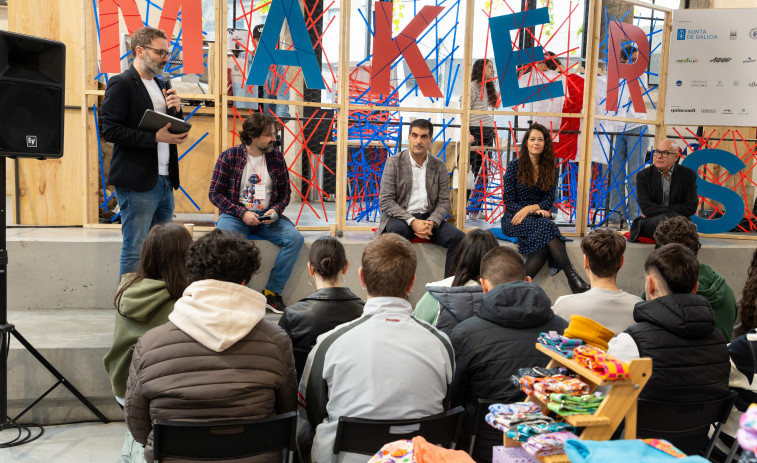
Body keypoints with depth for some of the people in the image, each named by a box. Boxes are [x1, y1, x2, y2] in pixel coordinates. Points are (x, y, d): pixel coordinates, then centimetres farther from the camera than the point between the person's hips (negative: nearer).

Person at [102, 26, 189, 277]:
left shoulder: (160, 85, 19)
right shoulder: (121, 84, -6)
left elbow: (173, 128, 22)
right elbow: (110, 130, -15)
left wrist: (176, 110, 2)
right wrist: (155, 137, -21)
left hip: (165, 180, 8)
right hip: (137, 183, -8)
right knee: (135, 252, -2)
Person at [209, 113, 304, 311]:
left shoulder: (276, 157, 7)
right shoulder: (229, 156, -2)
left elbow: (285, 192, 14)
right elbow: (215, 194, -2)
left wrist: (275, 210, -8)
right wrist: (242, 213, -15)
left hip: (268, 216, 3)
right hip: (236, 214, -3)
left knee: (295, 238, -23)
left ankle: (273, 292, -10)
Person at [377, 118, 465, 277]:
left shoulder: (439, 166, 9)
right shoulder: (394, 162, 0)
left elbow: (444, 202, 7)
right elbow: (385, 201, -7)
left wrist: (431, 222, -15)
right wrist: (412, 221, -19)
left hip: (428, 217, 3)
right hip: (400, 217, -3)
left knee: (458, 238, -20)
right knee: (397, 231, -37)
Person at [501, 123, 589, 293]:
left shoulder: (550, 170, 11)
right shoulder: (515, 166, 2)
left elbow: (549, 200, 5)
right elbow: (509, 201, -2)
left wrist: (530, 208, -17)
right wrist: (536, 211, -15)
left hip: (538, 217, 3)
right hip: (514, 219, -3)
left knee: (544, 242, -35)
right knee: (546, 227, -35)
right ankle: (572, 275, -40)